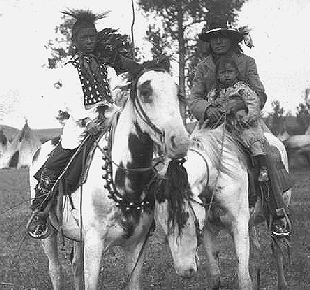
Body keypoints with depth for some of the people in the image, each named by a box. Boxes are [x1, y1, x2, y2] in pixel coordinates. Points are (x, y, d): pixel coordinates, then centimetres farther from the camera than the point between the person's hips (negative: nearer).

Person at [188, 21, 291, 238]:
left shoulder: (247, 62, 5)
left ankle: (279, 214, -24)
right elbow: (193, 99, 0)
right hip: (212, 120, 2)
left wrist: (238, 104, -27)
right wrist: (207, 108, -25)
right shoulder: (203, 67, 9)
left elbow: (259, 95, -6)